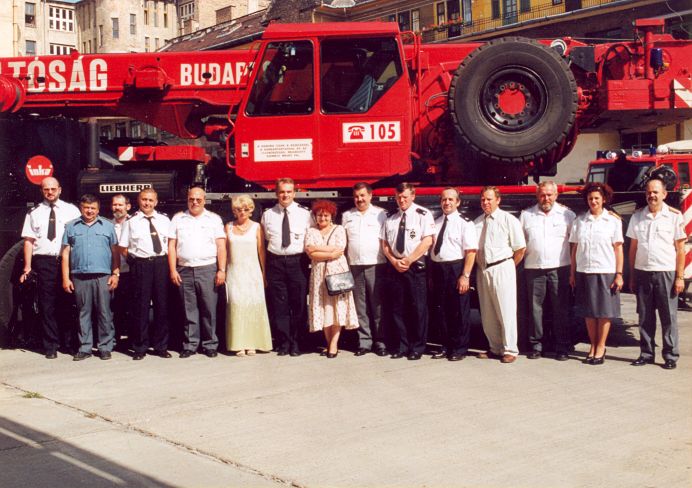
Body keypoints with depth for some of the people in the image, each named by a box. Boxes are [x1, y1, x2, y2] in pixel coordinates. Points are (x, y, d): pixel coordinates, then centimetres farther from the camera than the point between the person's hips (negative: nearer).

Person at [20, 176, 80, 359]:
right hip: (44, 263, 1)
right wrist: (27, 266, -2)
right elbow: (28, 241, 7)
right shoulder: (34, 213, 11)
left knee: (68, 304, 4)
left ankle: (70, 342, 16)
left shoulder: (71, 210, 7)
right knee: (47, 306, 3)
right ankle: (50, 346, 10)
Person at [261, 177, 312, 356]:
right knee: (279, 305, 2)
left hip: (298, 262, -1)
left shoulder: (304, 213, 5)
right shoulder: (267, 215, 9)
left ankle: (295, 343, 12)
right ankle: (284, 342, 11)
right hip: (275, 263, 1)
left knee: (298, 304, 1)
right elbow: (264, 241, 14)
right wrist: (264, 266, 7)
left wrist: (309, 260, -2)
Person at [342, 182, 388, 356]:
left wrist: (390, 262, -4)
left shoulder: (380, 214, 5)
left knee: (378, 306, -2)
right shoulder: (347, 216, 14)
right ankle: (364, 341, 9)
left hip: (376, 265, -3)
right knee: (360, 307, 4)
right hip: (354, 266, 3)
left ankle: (380, 342, 3)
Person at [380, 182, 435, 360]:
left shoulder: (423, 215, -3)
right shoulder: (390, 217, 12)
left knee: (418, 308, -2)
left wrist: (408, 260, -12)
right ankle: (402, 346, 13)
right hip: (395, 267, 5)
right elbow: (384, 243, 12)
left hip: (416, 266, -5)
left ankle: (417, 347, 6)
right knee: (398, 308, 6)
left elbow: (427, 241, -11)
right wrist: (394, 261, -5)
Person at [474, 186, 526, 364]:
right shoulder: (477, 222, 10)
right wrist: (479, 266, 6)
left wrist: (508, 267, 0)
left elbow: (520, 248, -4)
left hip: (501, 268, -6)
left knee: (506, 311, -4)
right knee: (487, 314, 11)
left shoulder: (508, 220, -5)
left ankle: (509, 350, 3)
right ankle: (495, 348, 23)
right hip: (482, 270, 6)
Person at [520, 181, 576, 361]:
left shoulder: (567, 214, 5)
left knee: (560, 309, 0)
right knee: (535, 307, 3)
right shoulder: (526, 215, 10)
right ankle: (536, 345, 11)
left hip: (559, 268, -2)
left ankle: (562, 347, 5)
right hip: (534, 269, 2)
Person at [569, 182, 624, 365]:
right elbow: (574, 248, 9)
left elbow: (618, 248, -1)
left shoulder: (613, 220, 1)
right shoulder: (580, 220, 7)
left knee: (604, 311, 2)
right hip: (584, 271, 2)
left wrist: (619, 274, -7)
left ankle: (601, 347, 12)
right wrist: (572, 273, 5)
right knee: (589, 311, 7)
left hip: (606, 272, -2)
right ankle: (593, 346, 18)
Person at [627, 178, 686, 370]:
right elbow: (633, 248, 11)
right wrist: (632, 276, 8)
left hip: (665, 273, -3)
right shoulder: (637, 217, 8)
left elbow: (680, 248, -1)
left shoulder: (674, 216, -1)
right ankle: (646, 353, 16)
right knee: (645, 317, 8)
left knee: (668, 317, 1)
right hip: (642, 273, 3)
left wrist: (680, 277, -5)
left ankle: (671, 356, 9)